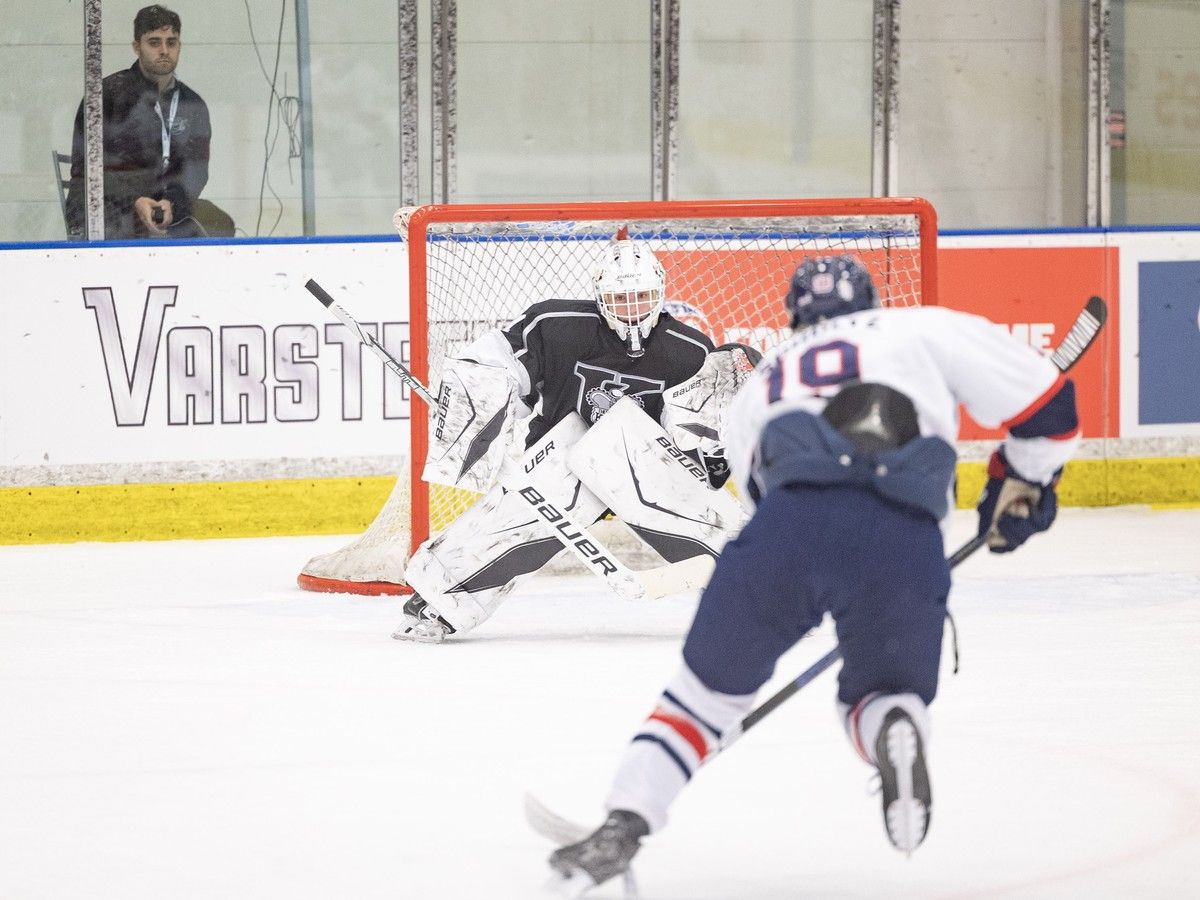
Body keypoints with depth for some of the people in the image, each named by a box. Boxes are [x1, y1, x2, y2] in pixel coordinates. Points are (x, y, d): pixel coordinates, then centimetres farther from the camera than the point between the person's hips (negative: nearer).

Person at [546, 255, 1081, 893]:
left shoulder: (762, 384, 37)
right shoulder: (925, 329, 28)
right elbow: (1045, 398, 21)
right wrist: (1021, 484, 39)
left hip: (788, 525, 1)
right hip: (904, 540, -1)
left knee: (712, 687, 22)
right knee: (884, 691, 22)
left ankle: (623, 825, 8)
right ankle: (894, 730, -14)